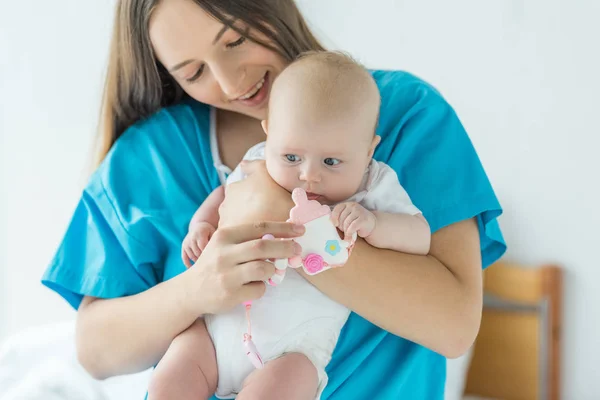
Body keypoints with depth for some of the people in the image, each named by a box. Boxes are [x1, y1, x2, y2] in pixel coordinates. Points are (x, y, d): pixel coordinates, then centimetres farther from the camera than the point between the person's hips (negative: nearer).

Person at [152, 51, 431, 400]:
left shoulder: (374, 188, -4)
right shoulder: (258, 163, 4)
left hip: (297, 345, -3)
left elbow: (420, 237, -6)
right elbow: (225, 195, 21)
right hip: (220, 320, 4)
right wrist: (202, 225, 3)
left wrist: (374, 224, -23)